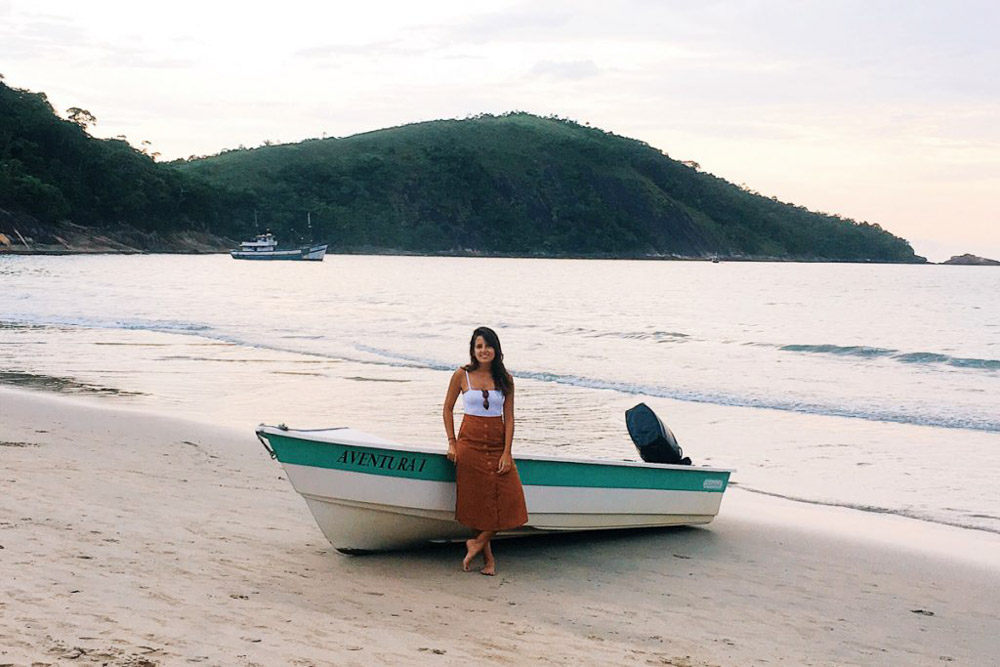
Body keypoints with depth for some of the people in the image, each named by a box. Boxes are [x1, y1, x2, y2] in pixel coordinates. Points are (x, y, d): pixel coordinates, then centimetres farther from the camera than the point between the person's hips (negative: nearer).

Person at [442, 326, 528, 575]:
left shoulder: (505, 379, 3)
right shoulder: (462, 375, -1)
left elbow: (509, 418, 1)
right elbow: (448, 409, 7)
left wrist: (506, 453, -7)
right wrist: (452, 443, -1)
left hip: (498, 444, 2)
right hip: (470, 443, -2)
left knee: (509, 500, -10)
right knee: (477, 501, -1)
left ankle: (476, 543, 7)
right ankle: (488, 557, 11)